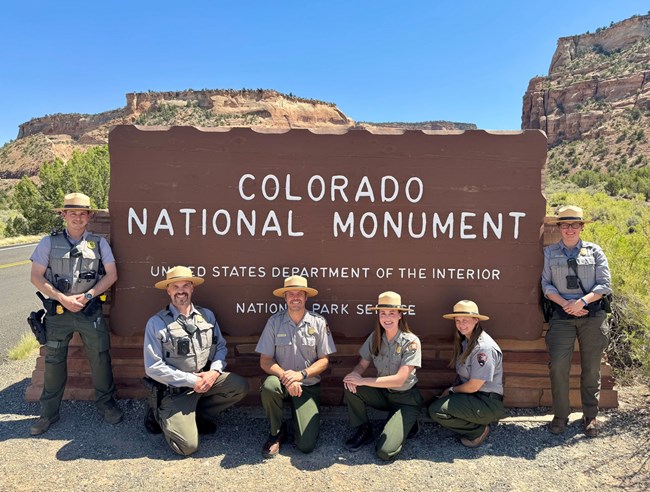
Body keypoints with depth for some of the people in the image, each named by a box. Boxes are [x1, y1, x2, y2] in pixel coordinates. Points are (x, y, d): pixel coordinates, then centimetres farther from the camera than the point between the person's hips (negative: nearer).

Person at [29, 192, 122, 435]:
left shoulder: (99, 242, 4)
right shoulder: (49, 242, 2)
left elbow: (111, 274, 1)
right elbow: (36, 277, -1)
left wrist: (87, 295, -9)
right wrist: (63, 298, -11)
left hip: (90, 311, 0)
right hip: (58, 311, 0)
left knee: (100, 357, 2)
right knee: (53, 360, 8)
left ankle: (105, 404, 19)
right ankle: (48, 412, 22)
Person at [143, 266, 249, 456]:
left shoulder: (206, 315, 2)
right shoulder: (156, 323, -11)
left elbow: (220, 346, 7)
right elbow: (153, 368, -14)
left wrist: (215, 371, -13)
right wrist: (192, 380, -16)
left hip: (207, 379, 5)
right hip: (175, 389, -4)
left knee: (240, 386, -18)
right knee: (187, 446, -15)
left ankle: (199, 414, 6)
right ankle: (163, 415, 17)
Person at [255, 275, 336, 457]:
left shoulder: (318, 322, -5)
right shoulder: (274, 321, -6)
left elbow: (324, 360, -3)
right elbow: (265, 361, -7)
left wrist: (301, 374, -20)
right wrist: (285, 377, -24)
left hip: (309, 385, 0)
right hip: (282, 381, 1)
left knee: (306, 445, -13)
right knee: (269, 386, -36)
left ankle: (301, 419, 23)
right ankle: (276, 432, -7)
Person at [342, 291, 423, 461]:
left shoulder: (411, 342, -19)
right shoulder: (375, 338, -5)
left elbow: (399, 379, -25)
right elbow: (362, 365, 0)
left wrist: (362, 381, -26)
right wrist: (353, 375, -26)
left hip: (405, 398, -5)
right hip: (383, 393, 5)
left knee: (385, 452, -19)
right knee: (349, 386, -21)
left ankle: (406, 424, 11)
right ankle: (364, 430, 1)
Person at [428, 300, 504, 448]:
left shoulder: (484, 348, -21)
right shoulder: (465, 342, 9)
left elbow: (473, 386, -18)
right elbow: (462, 375, 13)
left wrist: (451, 390, -2)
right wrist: (450, 391, -3)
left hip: (487, 402, -9)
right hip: (472, 397, 9)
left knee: (436, 410, -20)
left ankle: (478, 431, -2)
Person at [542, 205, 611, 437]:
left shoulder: (594, 251, 8)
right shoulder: (550, 252, 9)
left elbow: (604, 285, 2)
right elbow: (546, 285, 3)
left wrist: (582, 301, -13)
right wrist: (565, 303, -11)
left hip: (593, 315, 1)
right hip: (562, 315, 0)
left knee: (591, 369, 7)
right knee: (558, 366, -10)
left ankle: (590, 416, 22)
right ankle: (560, 416, 5)